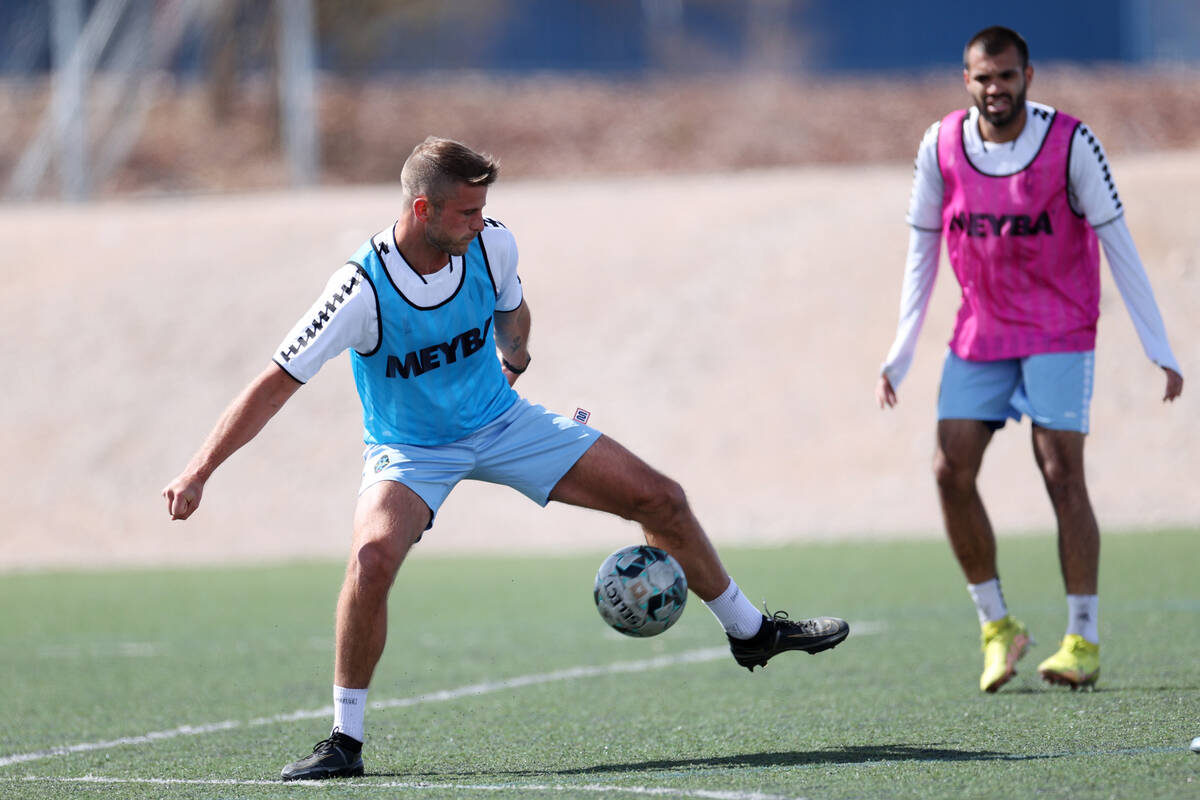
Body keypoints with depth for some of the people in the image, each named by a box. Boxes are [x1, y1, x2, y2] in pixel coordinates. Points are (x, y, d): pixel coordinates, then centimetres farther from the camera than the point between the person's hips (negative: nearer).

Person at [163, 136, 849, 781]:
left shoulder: (493, 247, -14)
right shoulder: (362, 289, -28)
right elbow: (276, 384, -27)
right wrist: (199, 472, -31)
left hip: (502, 421, 4)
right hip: (409, 451, -4)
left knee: (661, 500, 1)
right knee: (374, 557, -34)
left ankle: (750, 630, 25)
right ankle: (346, 740, -19)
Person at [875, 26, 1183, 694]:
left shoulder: (1070, 143, -14)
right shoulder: (941, 147, -5)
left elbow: (1118, 244, -10)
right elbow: (922, 250, 6)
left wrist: (1159, 349, -12)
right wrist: (901, 353, 5)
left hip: (1059, 332, -4)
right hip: (980, 333, 4)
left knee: (1062, 474, -11)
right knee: (951, 471, -7)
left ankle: (1084, 640, -5)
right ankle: (997, 626, 7)